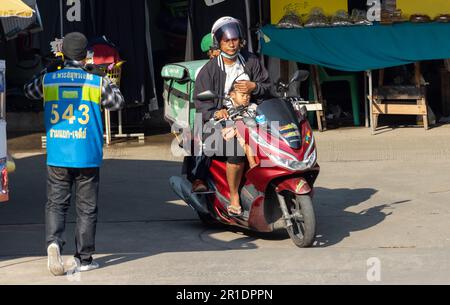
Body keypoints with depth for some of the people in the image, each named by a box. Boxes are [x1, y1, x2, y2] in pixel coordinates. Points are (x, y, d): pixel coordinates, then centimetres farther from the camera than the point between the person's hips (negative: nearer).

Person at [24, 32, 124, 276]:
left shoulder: (48, 77, 0)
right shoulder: (97, 80, -4)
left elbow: (29, 91, 21)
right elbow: (118, 102, 11)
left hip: (57, 155, 1)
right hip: (88, 156, -1)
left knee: (56, 204, 7)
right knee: (86, 207, 8)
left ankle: (53, 241, -18)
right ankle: (84, 258, 12)